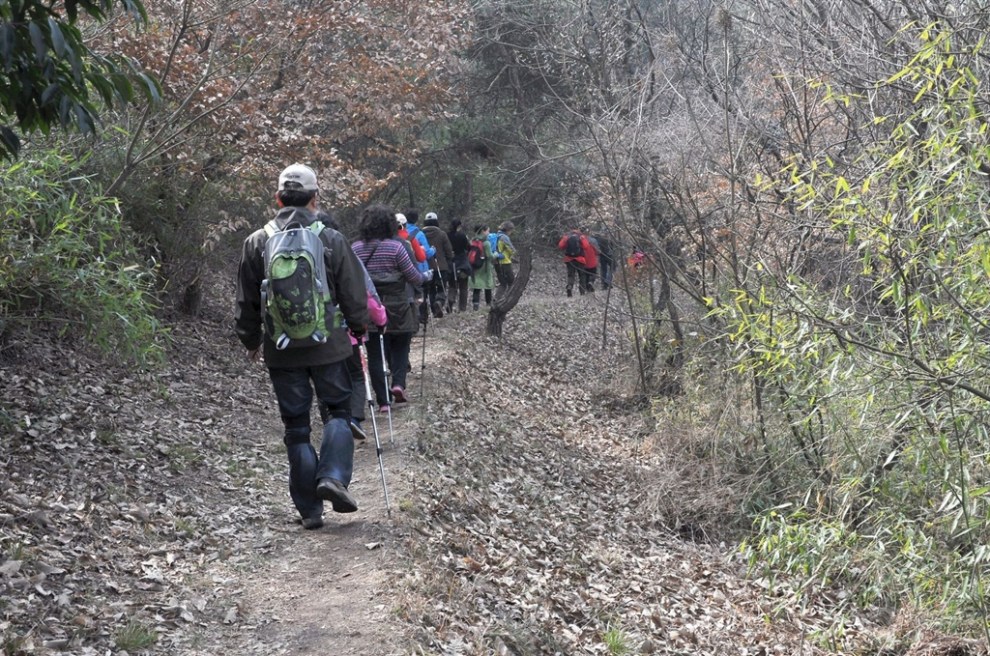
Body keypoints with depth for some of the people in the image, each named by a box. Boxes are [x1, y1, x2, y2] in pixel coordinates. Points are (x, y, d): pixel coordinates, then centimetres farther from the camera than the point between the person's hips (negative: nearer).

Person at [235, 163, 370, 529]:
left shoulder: (257, 242, -1)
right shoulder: (331, 238, -6)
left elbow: (246, 303, 5)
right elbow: (354, 295, -1)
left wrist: (250, 341, 20)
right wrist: (359, 327, 19)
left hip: (281, 350, 2)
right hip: (328, 347, -1)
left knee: (296, 426, 9)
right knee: (338, 409, 15)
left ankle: (310, 508, 12)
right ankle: (334, 476, -8)